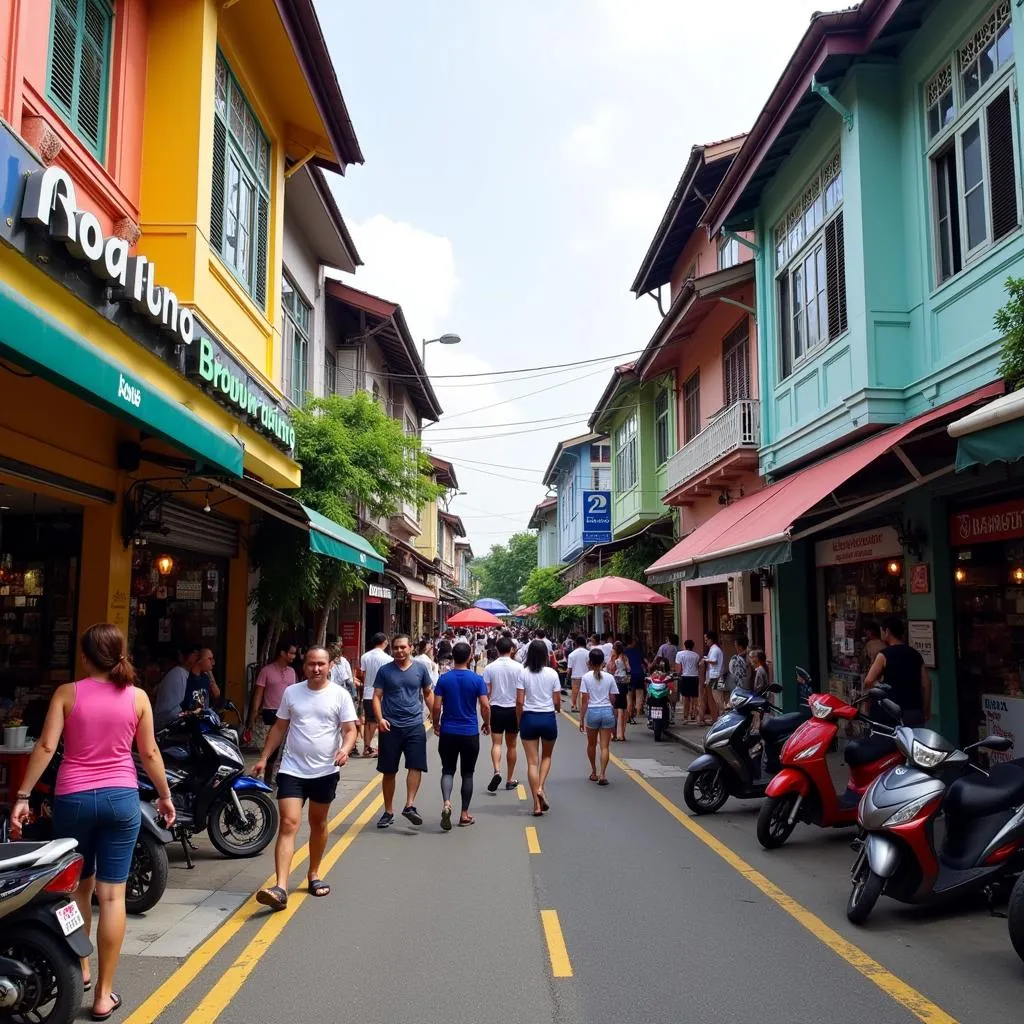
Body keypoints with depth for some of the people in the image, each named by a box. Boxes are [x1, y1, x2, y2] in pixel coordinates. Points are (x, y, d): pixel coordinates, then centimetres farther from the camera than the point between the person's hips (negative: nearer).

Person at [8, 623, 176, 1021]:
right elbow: (150, 753, 2)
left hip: (73, 798, 0)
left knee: (78, 886, 21)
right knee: (112, 894, 3)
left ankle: (80, 969, 37)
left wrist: (22, 796, -4)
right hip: (121, 798, 0)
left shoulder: (67, 693, -4)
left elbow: (46, 746, -10)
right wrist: (164, 796, 13)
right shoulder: (137, 696, -2)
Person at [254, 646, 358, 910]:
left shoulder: (340, 695, -5)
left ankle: (313, 874, 34)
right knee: (288, 824, -11)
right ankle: (280, 888, -15)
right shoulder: (291, 692, 2)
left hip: (325, 771, 0)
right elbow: (279, 728, 11)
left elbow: (350, 730, -6)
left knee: (318, 824, 16)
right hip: (292, 770, 0)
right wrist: (264, 757, 7)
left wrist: (344, 750, -25)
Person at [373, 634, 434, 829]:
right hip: (390, 727, 0)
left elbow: (428, 694, 14)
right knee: (388, 771, 7)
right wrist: (379, 718, -14)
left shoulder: (420, 669, 5)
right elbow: (377, 697, 2)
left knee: (416, 767, -11)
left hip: (414, 725, 0)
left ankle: (409, 806, -7)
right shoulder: (385, 671, 3)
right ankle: (388, 812, 18)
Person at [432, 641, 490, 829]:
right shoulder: (477, 680, -7)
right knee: (467, 773, 12)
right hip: (470, 733, 0)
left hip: (448, 732, 1)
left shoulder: (444, 679, -4)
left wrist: (436, 724, 12)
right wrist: (487, 724, 8)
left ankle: (446, 803, -16)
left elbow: (436, 706, -6)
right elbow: (485, 706, -9)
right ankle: (464, 814, 17)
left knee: (448, 770, 9)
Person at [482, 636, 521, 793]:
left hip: (496, 708, 0)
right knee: (511, 745, 11)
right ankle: (510, 779, 18)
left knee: (496, 743, 4)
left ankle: (497, 772, -19)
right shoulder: (517, 667, -8)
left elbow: (486, 692, -3)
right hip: (513, 709, 0)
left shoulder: (490, 668, -5)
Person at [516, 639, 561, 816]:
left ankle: (537, 805, 7)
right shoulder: (552, 673, -5)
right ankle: (540, 788, 2)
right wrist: (558, 709, 21)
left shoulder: (523, 673, -6)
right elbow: (557, 702, -2)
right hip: (548, 718, 0)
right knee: (546, 757, 23)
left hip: (529, 718, 0)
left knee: (532, 761, 6)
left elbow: (519, 702, -8)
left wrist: (518, 722, 6)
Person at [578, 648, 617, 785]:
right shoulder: (609, 677, 1)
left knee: (591, 745, 19)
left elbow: (585, 700, -6)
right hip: (607, 712, 1)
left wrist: (582, 718, 1)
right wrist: (613, 715, 15)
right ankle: (602, 774, -7)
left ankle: (594, 773, 30)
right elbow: (612, 699, 3)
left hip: (592, 712, -1)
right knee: (605, 747, 3)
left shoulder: (586, 677, -5)